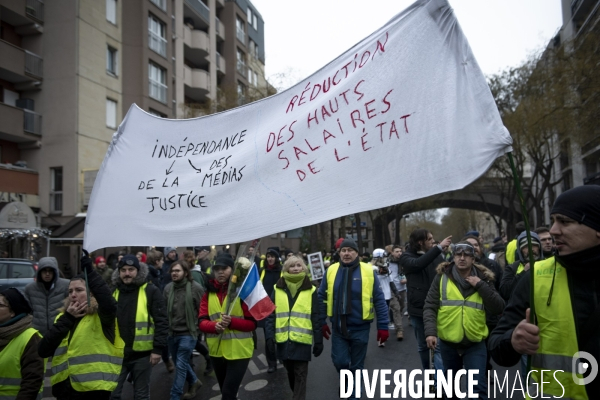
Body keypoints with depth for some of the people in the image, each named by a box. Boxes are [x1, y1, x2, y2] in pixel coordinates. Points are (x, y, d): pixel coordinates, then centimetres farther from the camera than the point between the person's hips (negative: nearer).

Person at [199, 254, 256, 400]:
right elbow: (202, 322, -2)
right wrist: (214, 325, -24)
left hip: (238, 351, -5)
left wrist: (232, 322, -27)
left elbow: (252, 323, -10)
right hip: (217, 350, 5)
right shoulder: (209, 293, 3)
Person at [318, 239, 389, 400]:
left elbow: (379, 300, -6)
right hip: (338, 327, 2)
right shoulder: (331, 270, -3)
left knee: (356, 365, 11)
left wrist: (383, 326, -8)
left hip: (360, 327, -1)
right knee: (340, 362, 5)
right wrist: (322, 322, 4)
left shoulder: (368, 271, -9)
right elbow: (322, 297, 5)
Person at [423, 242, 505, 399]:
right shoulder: (442, 277, -4)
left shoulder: (483, 278, 0)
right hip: (448, 342, 1)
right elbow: (430, 307, -8)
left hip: (475, 343, 0)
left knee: (478, 386, -2)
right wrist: (430, 331, -21)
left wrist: (480, 286, -16)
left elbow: (498, 308, -7)